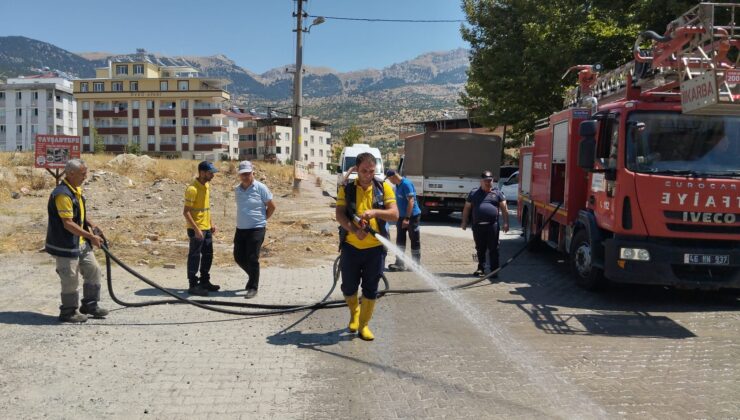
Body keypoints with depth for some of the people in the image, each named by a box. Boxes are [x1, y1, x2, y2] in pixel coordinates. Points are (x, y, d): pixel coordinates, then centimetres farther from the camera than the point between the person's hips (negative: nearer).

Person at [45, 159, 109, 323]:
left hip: (81, 243, 10)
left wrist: (91, 224, 6)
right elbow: (68, 224, -26)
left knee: (93, 270, 15)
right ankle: (68, 312, 17)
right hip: (66, 246, -10)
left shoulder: (77, 189, 8)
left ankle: (90, 305, 27)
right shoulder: (62, 194, -23)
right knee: (70, 279, 1)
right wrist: (91, 236, -23)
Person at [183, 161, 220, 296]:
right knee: (195, 257, -1)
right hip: (196, 229, -9)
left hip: (207, 228, 9)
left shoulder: (207, 185, 9)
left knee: (208, 255, 15)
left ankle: (204, 281, 28)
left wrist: (211, 222, 14)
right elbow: (186, 212, -21)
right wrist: (196, 229, -24)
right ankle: (193, 285, 8)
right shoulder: (192, 189, -19)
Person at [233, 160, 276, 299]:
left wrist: (262, 219, 5)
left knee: (252, 259, -5)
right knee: (239, 257, 10)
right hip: (240, 229, 6)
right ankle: (253, 277, 34)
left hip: (256, 229, -6)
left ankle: (253, 287, 7)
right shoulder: (237, 190, 8)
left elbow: (272, 206, -2)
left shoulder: (260, 188, -9)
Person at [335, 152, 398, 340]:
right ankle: (354, 313, 40)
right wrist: (354, 230, -26)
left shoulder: (384, 188, 0)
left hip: (375, 248, -1)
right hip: (351, 247, 1)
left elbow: (394, 214, -7)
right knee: (348, 288, 11)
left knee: (370, 290, 5)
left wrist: (374, 212, -24)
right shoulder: (346, 189, 1)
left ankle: (363, 325, 21)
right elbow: (340, 215, -8)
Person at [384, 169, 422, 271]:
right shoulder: (398, 185, 10)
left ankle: (416, 264, 12)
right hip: (402, 216, 9)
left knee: (414, 240, 3)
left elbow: (411, 201, -23)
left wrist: (407, 218, -25)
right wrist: (398, 217, 19)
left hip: (412, 216, -9)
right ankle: (399, 263, 12)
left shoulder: (406, 184, -18)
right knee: (400, 241, 7)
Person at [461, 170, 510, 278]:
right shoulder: (474, 193, 10)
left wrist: (506, 223, -1)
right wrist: (464, 222, 8)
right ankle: (481, 268, 21)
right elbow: (467, 208, 13)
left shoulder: (497, 193, 8)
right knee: (480, 249, 10)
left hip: (492, 225, -1)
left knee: (493, 249, -1)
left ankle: (494, 270, 3)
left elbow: (504, 208, 7)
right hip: (478, 226, 2)